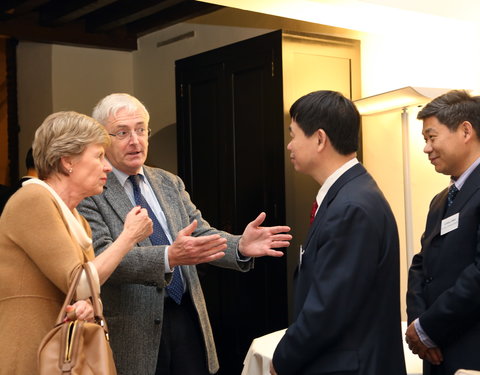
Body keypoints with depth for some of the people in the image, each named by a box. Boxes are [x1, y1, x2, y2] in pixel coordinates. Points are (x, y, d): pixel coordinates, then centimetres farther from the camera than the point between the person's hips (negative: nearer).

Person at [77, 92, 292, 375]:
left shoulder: (171, 183, 10)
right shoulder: (91, 193, -8)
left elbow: (201, 234, 5)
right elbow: (101, 258, -20)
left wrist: (241, 246, -16)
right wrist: (168, 257, -34)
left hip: (188, 318, 5)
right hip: (134, 328, -5)